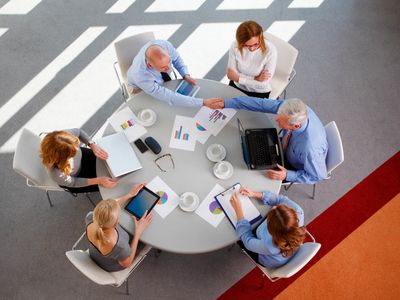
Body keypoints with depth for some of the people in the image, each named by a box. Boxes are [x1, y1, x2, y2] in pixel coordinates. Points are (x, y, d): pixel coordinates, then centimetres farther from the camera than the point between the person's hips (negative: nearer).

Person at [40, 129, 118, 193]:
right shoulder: (57, 174, -46)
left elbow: (79, 131, -13)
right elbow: (72, 182, -23)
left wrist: (93, 145, -26)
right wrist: (99, 181, -29)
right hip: (73, 179, -3)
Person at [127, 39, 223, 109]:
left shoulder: (165, 45, -35)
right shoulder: (140, 76, -46)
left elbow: (176, 59, -10)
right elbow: (171, 98, -47)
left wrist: (186, 75, -28)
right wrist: (204, 102, -50)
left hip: (163, 80, 4)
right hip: (141, 90, -4)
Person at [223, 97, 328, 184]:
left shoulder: (310, 148, -45)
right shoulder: (294, 109, -32)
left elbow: (318, 175, -27)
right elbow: (262, 103, -28)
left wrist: (287, 175, -33)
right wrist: (227, 103, -28)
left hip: (298, 168, -5)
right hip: (289, 149, 5)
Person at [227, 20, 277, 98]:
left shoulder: (270, 51, -23)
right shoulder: (235, 46, -16)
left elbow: (263, 84, -19)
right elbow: (230, 75, -12)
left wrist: (238, 78, -18)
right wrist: (255, 79, -18)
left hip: (259, 93, -3)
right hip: (236, 87, 3)